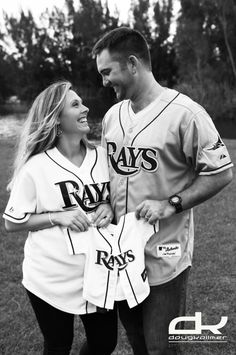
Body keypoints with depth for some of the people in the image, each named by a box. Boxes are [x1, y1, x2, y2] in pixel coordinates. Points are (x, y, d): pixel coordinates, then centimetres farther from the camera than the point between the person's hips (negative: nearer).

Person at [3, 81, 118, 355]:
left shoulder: (101, 156, -2)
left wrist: (107, 208, -9)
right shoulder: (36, 167, -15)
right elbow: (12, 223, -9)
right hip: (52, 280, -4)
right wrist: (58, 217, -21)